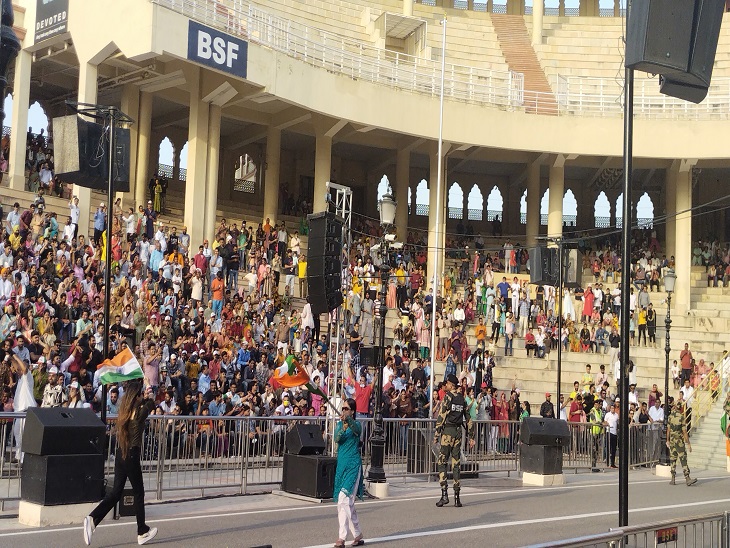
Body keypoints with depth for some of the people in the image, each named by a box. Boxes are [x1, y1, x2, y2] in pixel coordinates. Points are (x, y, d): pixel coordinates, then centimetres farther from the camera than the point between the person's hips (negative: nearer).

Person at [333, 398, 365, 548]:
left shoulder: (356, 425, -5)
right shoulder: (339, 424, 10)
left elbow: (356, 429, -30)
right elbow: (336, 439, -8)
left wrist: (348, 420, -49)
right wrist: (343, 429, -28)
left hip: (353, 465, -7)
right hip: (341, 464, 7)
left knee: (344, 501, -16)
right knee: (348, 503, 12)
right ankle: (358, 536, 23)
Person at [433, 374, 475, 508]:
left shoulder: (447, 397, -8)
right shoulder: (462, 399, 11)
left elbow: (441, 417, -12)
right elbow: (468, 419, 14)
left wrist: (436, 435, -8)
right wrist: (471, 437, 18)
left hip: (447, 431, -6)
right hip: (458, 431, 6)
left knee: (442, 462, -1)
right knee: (456, 464, 6)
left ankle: (444, 494, -10)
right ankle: (457, 497, 6)